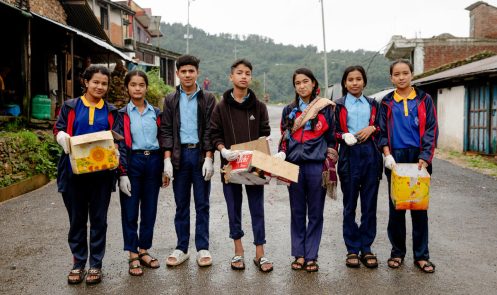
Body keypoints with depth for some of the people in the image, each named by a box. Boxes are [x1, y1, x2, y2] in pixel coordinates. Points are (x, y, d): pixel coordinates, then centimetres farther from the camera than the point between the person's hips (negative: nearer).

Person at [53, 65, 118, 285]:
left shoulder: (111, 111, 10)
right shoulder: (70, 106, 6)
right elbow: (58, 128, 5)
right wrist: (61, 136, -18)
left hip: (101, 173, 1)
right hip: (74, 172, 0)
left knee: (98, 219, 6)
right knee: (77, 219, 9)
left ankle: (95, 264, 18)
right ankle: (78, 263, 23)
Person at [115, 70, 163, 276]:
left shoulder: (156, 113, 9)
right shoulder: (122, 115, 1)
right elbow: (119, 145, -4)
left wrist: (165, 168, 8)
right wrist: (122, 174, -11)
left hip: (153, 162, 3)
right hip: (132, 163, -2)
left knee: (149, 209, 9)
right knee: (130, 210, 3)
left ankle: (144, 251, 23)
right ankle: (133, 255, 14)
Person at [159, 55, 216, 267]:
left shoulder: (208, 99, 4)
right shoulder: (171, 100, 9)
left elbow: (210, 130, 0)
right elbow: (166, 130, 5)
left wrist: (208, 158, -10)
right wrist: (167, 159, -5)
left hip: (201, 154, -1)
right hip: (179, 155, 2)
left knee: (202, 204, 5)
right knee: (181, 205, 8)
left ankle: (203, 248, 14)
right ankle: (182, 249, 18)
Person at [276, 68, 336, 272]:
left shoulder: (326, 108, 5)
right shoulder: (289, 111, 14)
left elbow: (332, 137, 5)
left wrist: (330, 163, -2)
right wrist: (281, 154, -1)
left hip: (317, 165, -3)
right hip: (294, 165, 3)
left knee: (315, 213, 3)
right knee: (297, 212, 8)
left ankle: (311, 256, 12)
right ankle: (298, 255, 16)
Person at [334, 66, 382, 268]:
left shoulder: (372, 104, 16)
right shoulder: (338, 105, 7)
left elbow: (382, 128, 17)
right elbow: (333, 132, 4)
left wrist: (372, 128, -4)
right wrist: (344, 137, -16)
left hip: (370, 154, 2)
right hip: (349, 155, -2)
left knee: (369, 204, 4)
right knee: (350, 204, 3)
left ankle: (366, 248, 14)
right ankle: (352, 249, 11)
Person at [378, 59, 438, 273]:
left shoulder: (424, 100, 5)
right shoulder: (387, 103, 8)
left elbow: (431, 129, 0)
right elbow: (382, 131, 5)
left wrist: (425, 157, -12)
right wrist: (387, 155, -11)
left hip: (419, 158, 0)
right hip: (395, 158, 1)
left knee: (419, 207, 4)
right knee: (396, 207, 6)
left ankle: (421, 255, 13)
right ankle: (397, 252, 18)